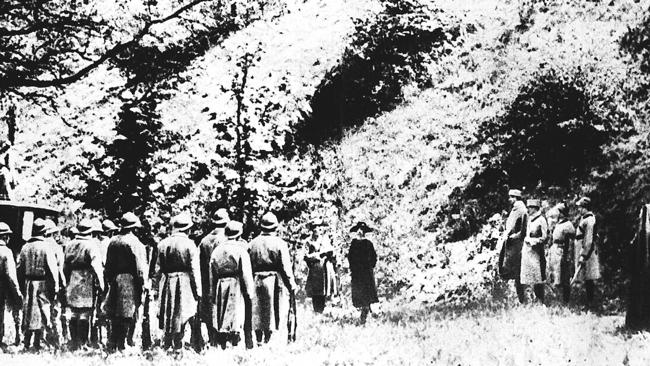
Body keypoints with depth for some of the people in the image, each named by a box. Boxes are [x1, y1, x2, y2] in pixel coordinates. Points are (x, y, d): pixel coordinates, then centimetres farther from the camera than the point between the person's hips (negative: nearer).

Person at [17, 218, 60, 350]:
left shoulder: (25, 247, 4)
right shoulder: (46, 247, -10)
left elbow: (19, 268, 7)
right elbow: (52, 268, -13)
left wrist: (22, 286, 15)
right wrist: (55, 287, -8)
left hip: (28, 284, 5)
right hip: (43, 285, -5)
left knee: (29, 312, 13)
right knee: (42, 312, 2)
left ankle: (27, 341, 16)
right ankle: (37, 343, 1)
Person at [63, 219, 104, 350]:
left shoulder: (69, 245, 10)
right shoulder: (91, 246, -9)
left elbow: (65, 267, 14)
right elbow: (96, 266, -16)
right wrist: (100, 283, -12)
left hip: (72, 284, 6)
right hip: (87, 285, -6)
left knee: (74, 314, 12)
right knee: (85, 314, -3)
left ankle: (74, 343, 16)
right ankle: (82, 343, -3)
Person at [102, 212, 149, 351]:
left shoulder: (113, 242, 10)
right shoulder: (134, 242, -11)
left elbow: (108, 265, 14)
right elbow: (140, 266, -14)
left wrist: (109, 280, 21)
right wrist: (144, 283, -9)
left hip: (115, 281, 7)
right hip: (130, 282, -6)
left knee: (115, 318, 11)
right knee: (128, 315, -1)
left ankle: (112, 345, 11)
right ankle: (121, 344, -2)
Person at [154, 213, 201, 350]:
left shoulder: (163, 243, 3)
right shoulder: (189, 244, -8)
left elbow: (158, 269, 7)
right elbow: (194, 270, -8)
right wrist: (198, 291, -2)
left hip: (167, 283, 4)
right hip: (185, 285, -4)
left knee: (168, 317, 14)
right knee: (181, 318, 2)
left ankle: (166, 345, 17)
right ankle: (177, 345, 0)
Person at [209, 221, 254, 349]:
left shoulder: (217, 250, 9)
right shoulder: (241, 250, -7)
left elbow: (212, 275, 11)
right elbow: (246, 274, -11)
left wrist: (212, 294, 15)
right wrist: (250, 292, -6)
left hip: (220, 287, 5)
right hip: (237, 288, -5)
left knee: (221, 319, 9)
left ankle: (222, 346, 10)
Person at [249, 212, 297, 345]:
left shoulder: (253, 243, 3)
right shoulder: (280, 244, -8)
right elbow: (286, 267, -8)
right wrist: (292, 285, 0)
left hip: (257, 280, 4)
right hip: (275, 280, -3)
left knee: (257, 311, 9)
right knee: (272, 310, 2)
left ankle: (259, 340, 11)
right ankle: (268, 339, -2)